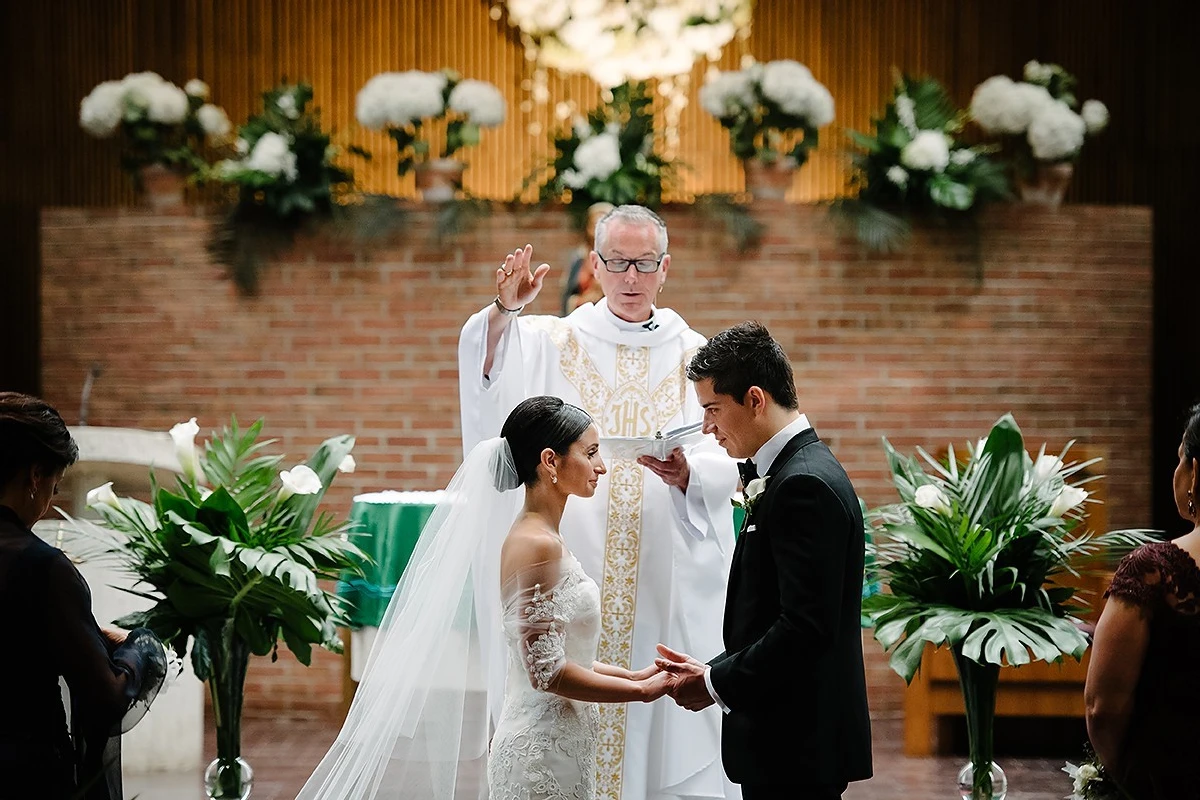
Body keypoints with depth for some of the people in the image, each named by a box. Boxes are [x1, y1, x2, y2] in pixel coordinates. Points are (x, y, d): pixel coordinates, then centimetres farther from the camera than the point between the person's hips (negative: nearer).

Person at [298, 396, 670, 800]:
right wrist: (641, 691, -12)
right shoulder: (536, 545, -16)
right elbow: (547, 672, -19)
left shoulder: (543, 538, 11)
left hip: (559, 746, 9)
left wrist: (634, 675, 8)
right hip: (543, 753, -9)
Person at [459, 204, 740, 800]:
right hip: (576, 567, -1)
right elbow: (487, 372, -11)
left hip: (671, 577, 1)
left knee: (673, 721, -1)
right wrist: (504, 309, -29)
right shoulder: (557, 342, 8)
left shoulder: (693, 357, 10)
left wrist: (685, 473, -19)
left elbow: (728, 465, 3)